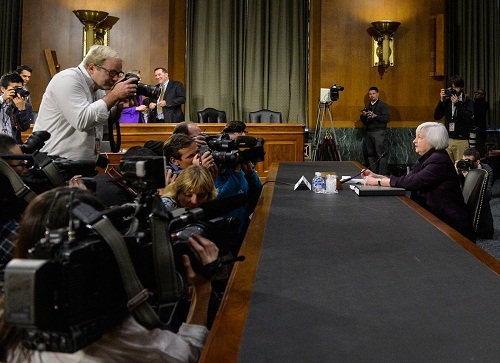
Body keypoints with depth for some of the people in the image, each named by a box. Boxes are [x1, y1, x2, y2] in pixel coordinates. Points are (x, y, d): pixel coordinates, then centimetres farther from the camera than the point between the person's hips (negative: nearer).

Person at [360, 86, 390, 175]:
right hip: (369, 132, 6)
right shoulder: (367, 106, 20)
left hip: (379, 132, -6)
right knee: (370, 154, 4)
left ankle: (382, 174, -10)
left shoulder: (383, 105, 1)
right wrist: (363, 115, -1)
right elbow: (363, 121, 20)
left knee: (381, 153, -11)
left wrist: (375, 116, -21)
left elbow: (386, 118, -10)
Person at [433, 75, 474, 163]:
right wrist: (441, 100, -5)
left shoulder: (468, 101, 3)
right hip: (447, 139, 3)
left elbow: (468, 117, -11)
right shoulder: (447, 100, 11)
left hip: (461, 140, -3)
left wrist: (457, 104, -14)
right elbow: (437, 116, 5)